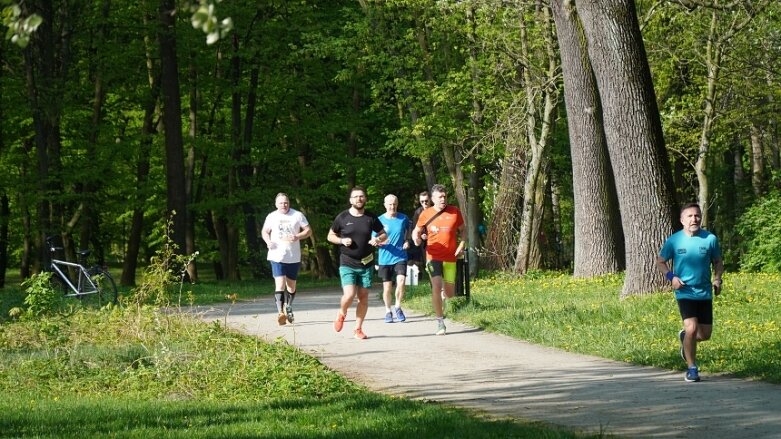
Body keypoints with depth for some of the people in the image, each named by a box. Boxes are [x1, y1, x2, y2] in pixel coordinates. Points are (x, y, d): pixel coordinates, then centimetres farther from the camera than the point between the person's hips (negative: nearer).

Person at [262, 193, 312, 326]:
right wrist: (268, 241, -5)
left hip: (293, 256, 2)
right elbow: (265, 231, 17)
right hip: (277, 256, -2)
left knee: (291, 285, 14)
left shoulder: (297, 215, 1)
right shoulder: (271, 217, 3)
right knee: (280, 284, -16)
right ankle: (280, 312, -22)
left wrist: (297, 237, -16)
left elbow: (308, 230, 3)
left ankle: (288, 309, 35)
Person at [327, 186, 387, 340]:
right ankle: (341, 314, 16)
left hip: (366, 264, 3)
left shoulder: (371, 218, 3)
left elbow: (384, 234, 14)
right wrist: (342, 240, -11)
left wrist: (378, 239, -9)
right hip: (347, 264, -3)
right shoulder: (342, 218, -1)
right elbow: (330, 236, 9)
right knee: (349, 295, -16)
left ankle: (358, 329, 17)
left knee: (363, 297, 4)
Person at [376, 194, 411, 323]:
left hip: (400, 257, 0)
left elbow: (409, 231, 21)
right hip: (385, 258, 0)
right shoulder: (380, 220, -1)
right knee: (387, 286, 4)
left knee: (401, 281, -19)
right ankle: (388, 311, 24)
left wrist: (407, 241, 2)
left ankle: (398, 307, 3)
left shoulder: (404, 219, 1)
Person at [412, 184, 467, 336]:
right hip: (433, 256, -2)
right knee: (436, 287, -16)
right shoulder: (426, 214, -1)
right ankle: (440, 322, -8)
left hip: (450, 257, 2)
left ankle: (445, 291, 45)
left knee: (449, 294, 6)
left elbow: (462, 230, 13)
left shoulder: (455, 212, 1)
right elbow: (416, 231, 9)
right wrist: (416, 237, -14)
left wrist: (462, 245, -2)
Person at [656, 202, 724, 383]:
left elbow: (718, 262, 12)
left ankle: (685, 338, 42)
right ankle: (691, 368, -2)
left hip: (705, 293, 3)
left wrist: (717, 279, -7)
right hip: (685, 293, -3)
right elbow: (660, 262, 7)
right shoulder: (674, 240, -5)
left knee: (705, 334, 7)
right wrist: (671, 276, -11)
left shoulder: (710, 239, -1)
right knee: (692, 328, -18)